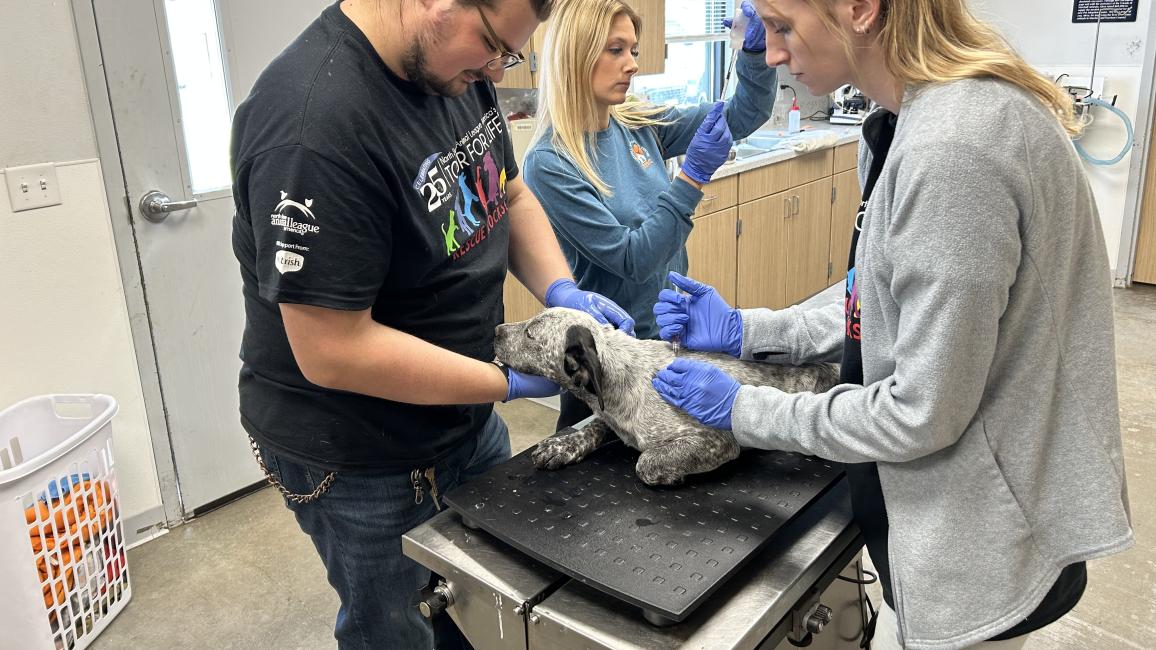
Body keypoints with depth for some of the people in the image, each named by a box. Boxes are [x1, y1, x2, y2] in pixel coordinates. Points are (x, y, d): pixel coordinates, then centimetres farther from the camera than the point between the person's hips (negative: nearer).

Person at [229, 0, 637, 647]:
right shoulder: (315, 127, -30)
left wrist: (559, 290, -8)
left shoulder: (452, 64, -4)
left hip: (468, 415, 8)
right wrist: (511, 383, -21)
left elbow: (509, 195, 10)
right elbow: (333, 351, -29)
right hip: (362, 464, -7)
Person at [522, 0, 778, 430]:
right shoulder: (549, 164, -20)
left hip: (668, 328, 6)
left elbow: (744, 116, 3)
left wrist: (756, 49, -14)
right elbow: (632, 260, -23)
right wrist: (694, 174, -25)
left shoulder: (637, 126, -2)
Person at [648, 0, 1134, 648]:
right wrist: (745, 330, 5)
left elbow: (924, 412, -25)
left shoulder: (953, 150, -29)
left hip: (983, 546, -8)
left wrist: (744, 409, -14)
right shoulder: (925, 115, 2)